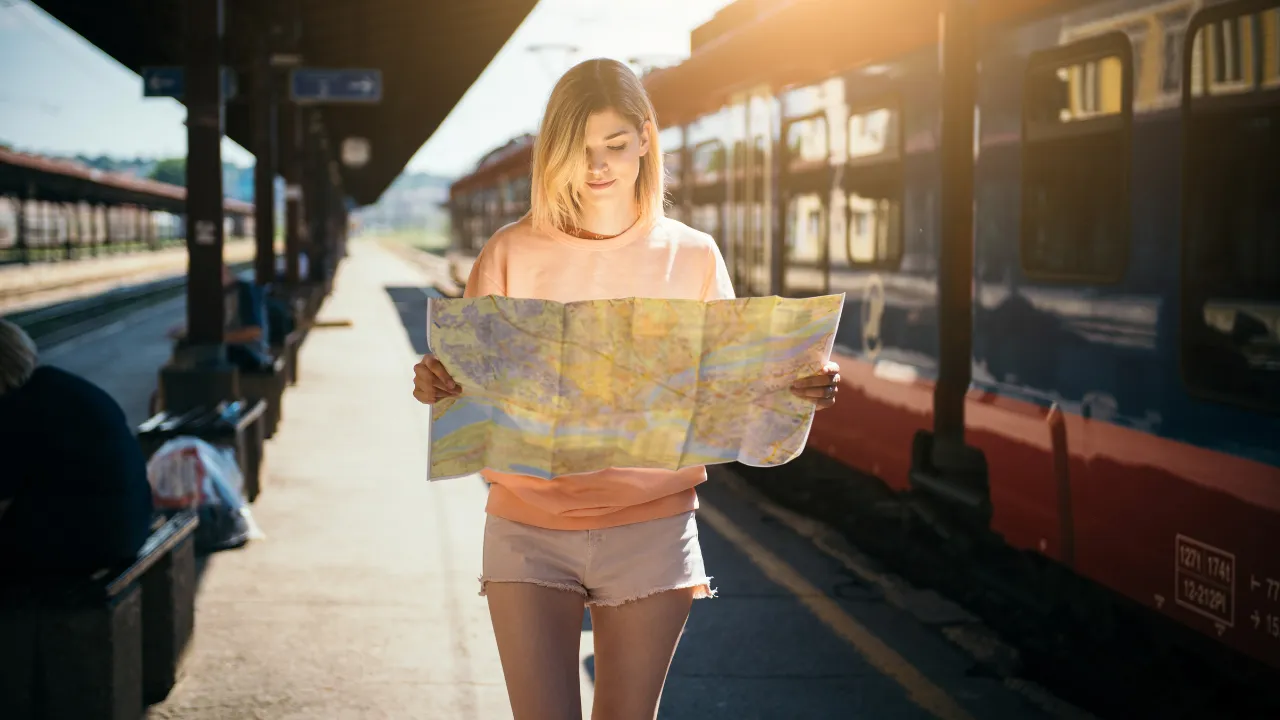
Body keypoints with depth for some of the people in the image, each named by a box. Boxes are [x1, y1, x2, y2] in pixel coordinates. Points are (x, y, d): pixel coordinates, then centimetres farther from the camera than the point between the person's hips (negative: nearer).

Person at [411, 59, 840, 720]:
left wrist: (799, 392, -16)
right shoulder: (512, 254, 0)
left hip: (650, 524, 1)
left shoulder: (693, 257, 2)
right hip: (529, 526, 0)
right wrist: (433, 385, -23)